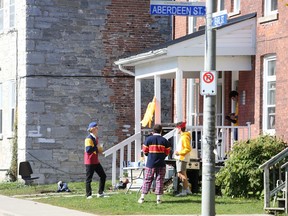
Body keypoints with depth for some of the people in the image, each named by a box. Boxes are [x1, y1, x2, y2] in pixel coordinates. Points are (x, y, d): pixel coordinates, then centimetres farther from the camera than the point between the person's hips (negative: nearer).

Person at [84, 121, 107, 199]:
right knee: (89, 179, -2)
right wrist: (97, 147, -20)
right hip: (90, 162, -9)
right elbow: (88, 149, -27)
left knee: (103, 175, 9)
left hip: (96, 161, 9)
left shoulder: (95, 138, 14)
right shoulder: (89, 138, -16)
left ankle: (100, 193, 15)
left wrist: (100, 150, 9)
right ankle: (88, 195, 3)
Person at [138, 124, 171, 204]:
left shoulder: (148, 139, -5)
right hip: (161, 164, 0)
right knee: (159, 180, 5)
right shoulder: (164, 140, -3)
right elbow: (167, 152, 3)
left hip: (150, 163, 0)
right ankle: (158, 198, 2)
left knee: (147, 180, 7)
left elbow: (145, 151, 1)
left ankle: (142, 198, 7)